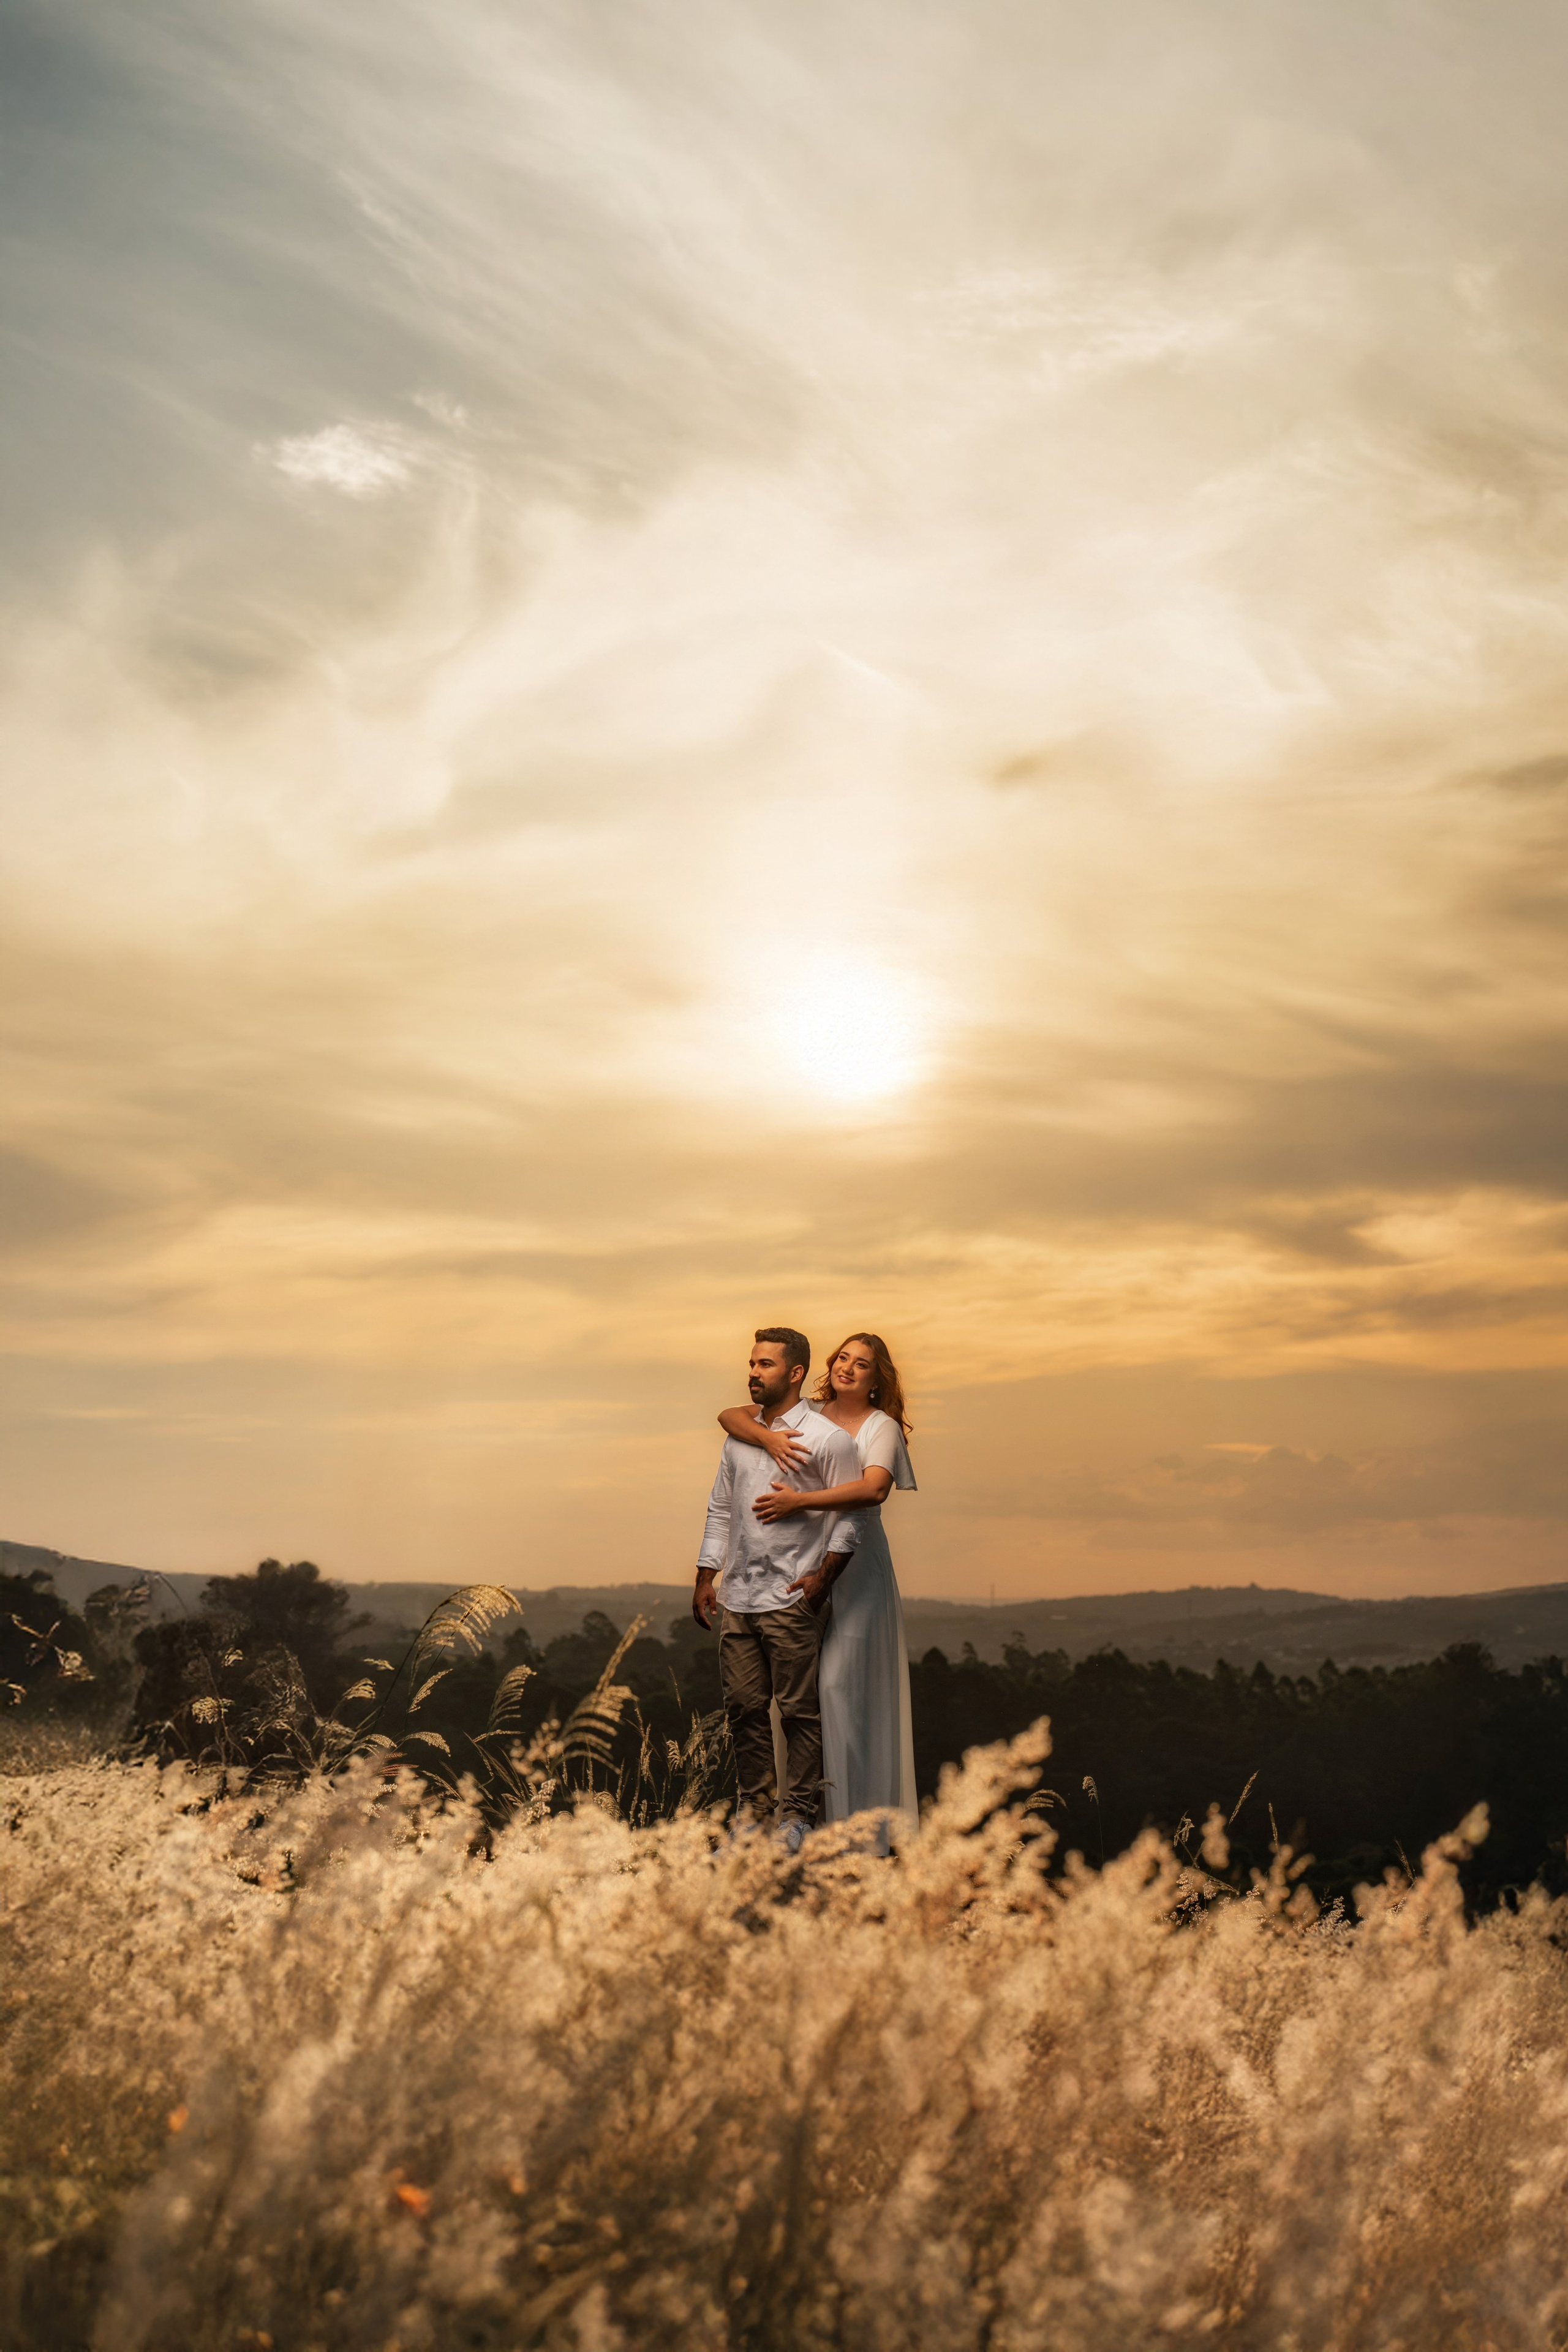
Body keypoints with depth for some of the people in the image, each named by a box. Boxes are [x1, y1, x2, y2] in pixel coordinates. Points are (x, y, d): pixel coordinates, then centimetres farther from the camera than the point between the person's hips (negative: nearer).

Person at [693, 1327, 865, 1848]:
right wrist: (705, 1577, 15)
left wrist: (822, 1577, -12)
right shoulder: (740, 1435, 14)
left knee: (798, 1711, 0)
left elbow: (850, 1517, -3)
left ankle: (797, 1812, 10)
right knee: (744, 1706, 9)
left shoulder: (827, 1439, -4)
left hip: (792, 1597, -5)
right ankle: (753, 1802, 22)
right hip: (737, 1597, 5)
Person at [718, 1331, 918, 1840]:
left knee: (843, 1685, -7)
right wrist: (767, 1436, -15)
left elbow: (874, 1489, -19)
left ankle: (859, 1816, 1)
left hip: (854, 1571, -4)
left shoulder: (881, 1427, -1)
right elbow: (730, 1416, 5)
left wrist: (799, 1501, -23)